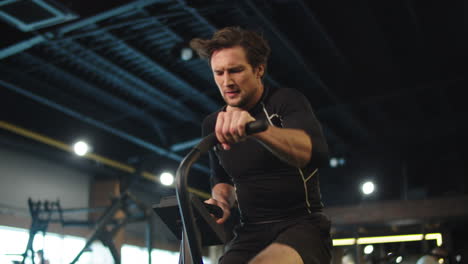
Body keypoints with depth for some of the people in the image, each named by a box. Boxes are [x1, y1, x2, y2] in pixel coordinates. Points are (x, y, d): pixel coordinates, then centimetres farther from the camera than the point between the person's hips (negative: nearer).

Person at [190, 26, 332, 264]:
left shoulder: (287, 101, -6)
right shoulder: (212, 125, 9)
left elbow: (316, 152, -28)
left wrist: (257, 128, -45)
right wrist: (221, 200, 1)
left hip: (302, 228, -5)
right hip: (250, 234, 5)